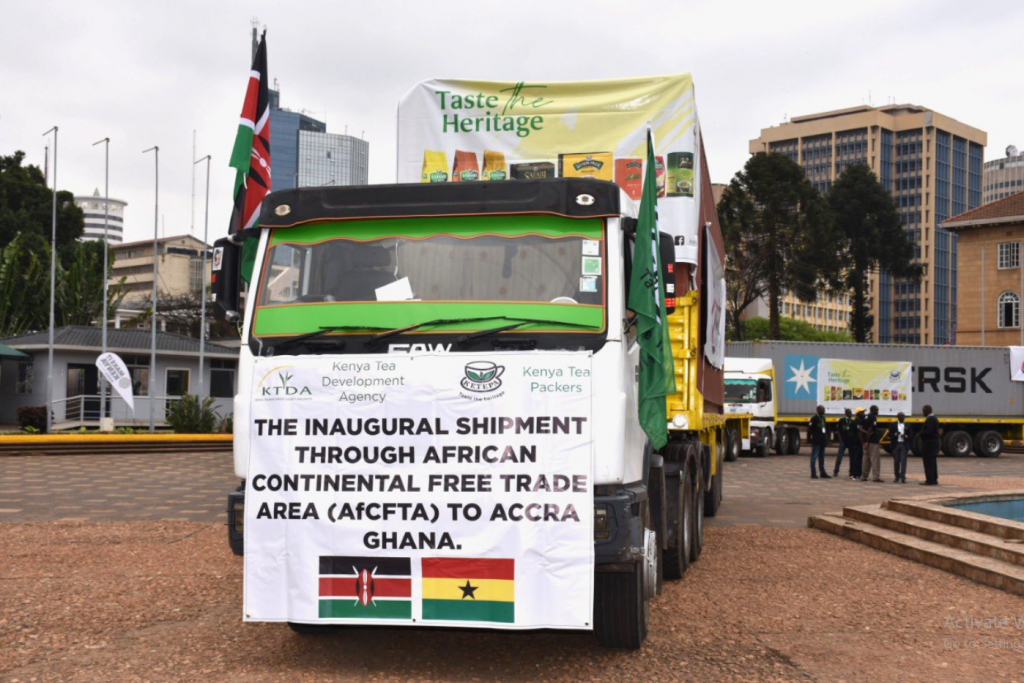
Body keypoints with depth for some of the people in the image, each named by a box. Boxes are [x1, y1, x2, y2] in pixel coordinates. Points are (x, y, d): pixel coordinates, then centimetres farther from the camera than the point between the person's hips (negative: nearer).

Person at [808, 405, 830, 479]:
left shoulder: (823, 418, 15)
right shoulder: (814, 418, -11)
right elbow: (809, 428, -15)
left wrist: (826, 438, 16)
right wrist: (809, 438, -17)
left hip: (822, 441, 9)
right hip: (816, 441, -9)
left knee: (821, 458, 12)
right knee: (814, 457, -3)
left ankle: (822, 473, 18)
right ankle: (813, 474, -1)